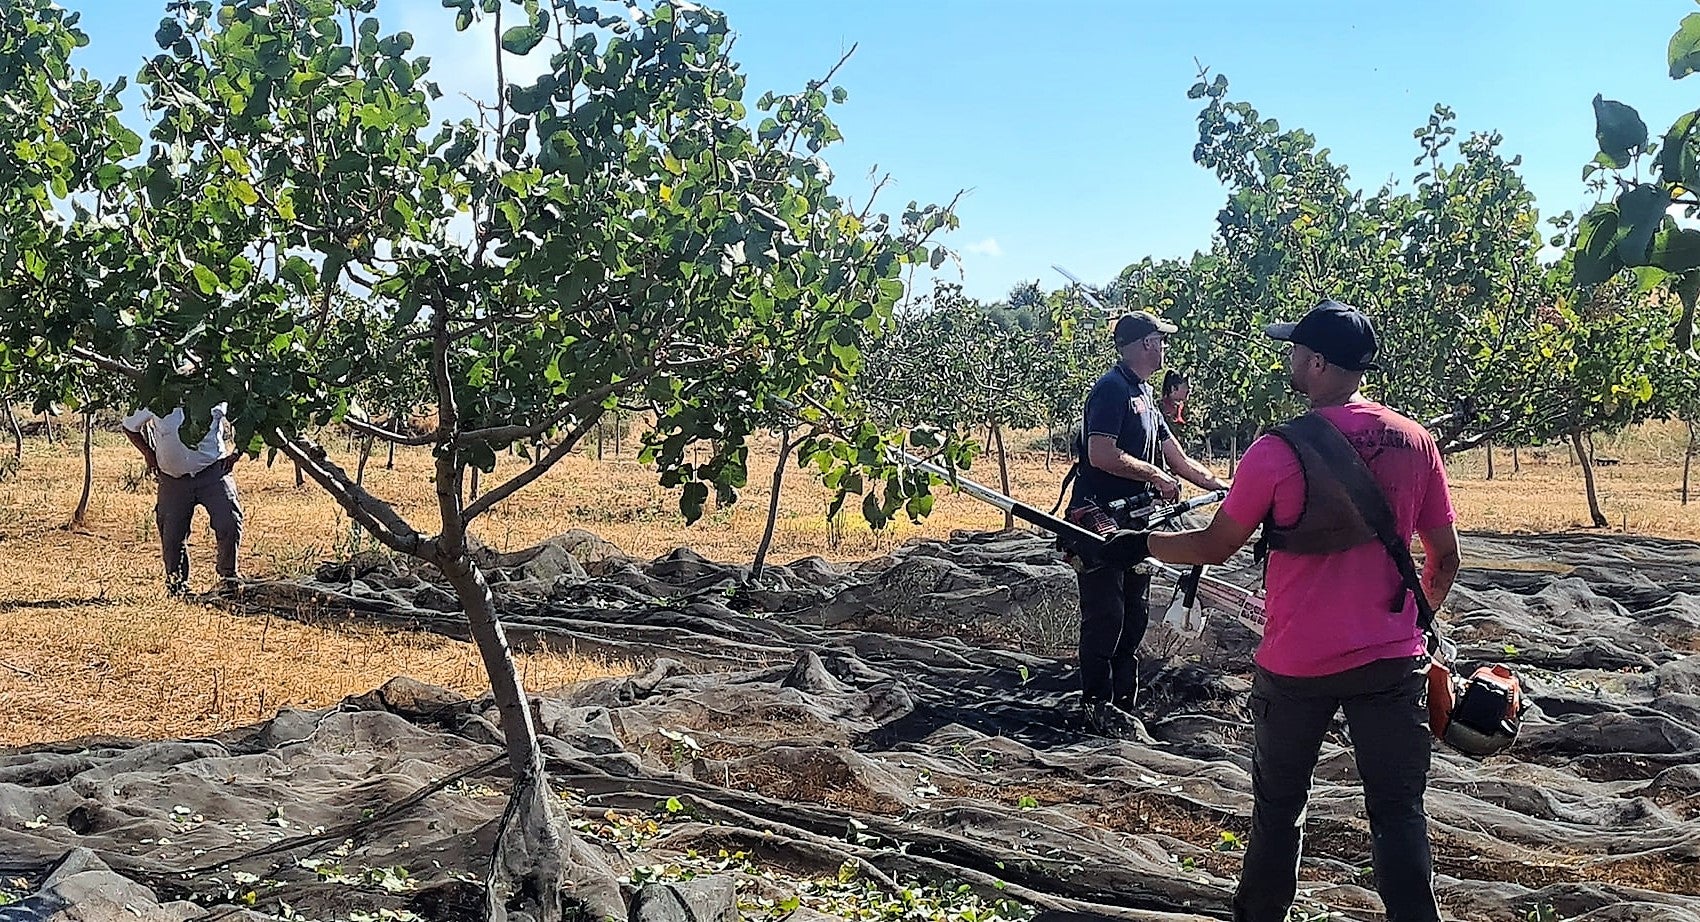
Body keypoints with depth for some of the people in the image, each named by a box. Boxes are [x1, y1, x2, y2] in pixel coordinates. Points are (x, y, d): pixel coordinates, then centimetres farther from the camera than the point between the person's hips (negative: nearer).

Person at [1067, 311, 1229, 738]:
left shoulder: (1144, 394, 18)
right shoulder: (1113, 388, -12)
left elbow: (1179, 460, 21)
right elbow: (1101, 454, -23)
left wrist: (1221, 486, 14)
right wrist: (1155, 475, -15)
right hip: (1099, 519, -10)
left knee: (1134, 616, 11)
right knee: (1105, 615, -5)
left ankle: (1122, 700, 19)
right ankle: (1097, 703, 4)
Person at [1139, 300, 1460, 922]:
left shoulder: (1278, 451, -14)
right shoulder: (1415, 442, -2)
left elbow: (1213, 547, -5)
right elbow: (1446, 557, 7)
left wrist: (1136, 544, 11)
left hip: (1296, 667, -2)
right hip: (1392, 662, 3)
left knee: (1278, 809, 14)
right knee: (1399, 812, 9)